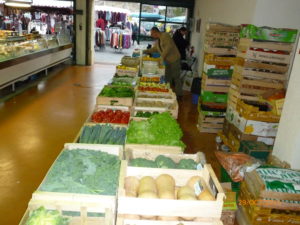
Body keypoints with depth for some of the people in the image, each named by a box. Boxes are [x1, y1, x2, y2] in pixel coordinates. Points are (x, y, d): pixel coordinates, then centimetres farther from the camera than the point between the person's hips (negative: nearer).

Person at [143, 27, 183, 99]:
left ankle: (179, 95, 9)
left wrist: (163, 56, -25)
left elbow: (169, 46, -25)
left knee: (176, 77, -1)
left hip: (174, 59, -9)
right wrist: (145, 51, 21)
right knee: (167, 77, 12)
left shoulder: (165, 35, -12)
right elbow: (153, 49, 28)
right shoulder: (157, 41, 15)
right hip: (167, 61, 9)